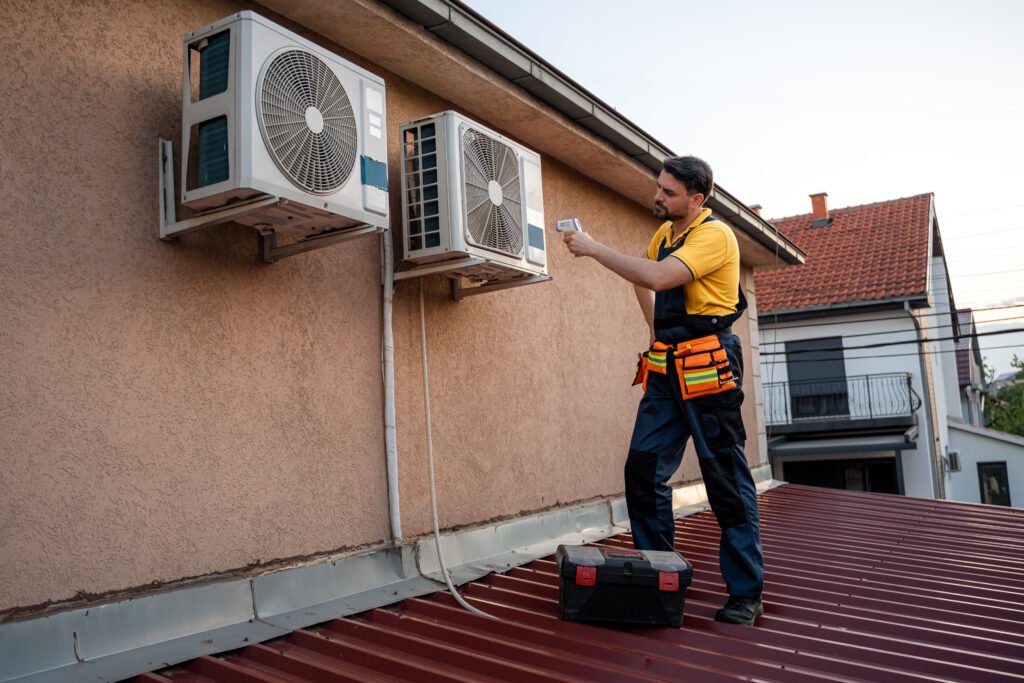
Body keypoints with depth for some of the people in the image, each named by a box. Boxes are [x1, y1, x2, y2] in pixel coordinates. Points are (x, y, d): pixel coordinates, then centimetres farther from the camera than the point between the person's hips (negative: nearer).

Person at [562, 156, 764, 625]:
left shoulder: (714, 235, -11)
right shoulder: (665, 233, 14)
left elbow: (655, 277, -25)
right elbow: (644, 281, 31)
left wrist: (593, 248, -17)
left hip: (708, 370, -8)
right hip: (665, 369, 8)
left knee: (727, 480, -2)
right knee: (643, 469, 4)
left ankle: (746, 594, 8)